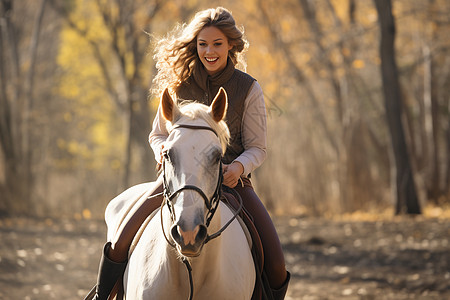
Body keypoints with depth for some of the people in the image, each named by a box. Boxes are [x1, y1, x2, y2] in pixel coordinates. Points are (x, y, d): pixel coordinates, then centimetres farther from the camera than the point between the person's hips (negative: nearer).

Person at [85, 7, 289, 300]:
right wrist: (163, 149, -11)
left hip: (230, 178, -1)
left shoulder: (249, 88, -1)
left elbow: (257, 147, 1)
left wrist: (239, 166, -21)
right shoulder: (179, 84, 3)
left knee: (275, 265, -17)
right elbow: (158, 134, 13)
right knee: (119, 246, -14)